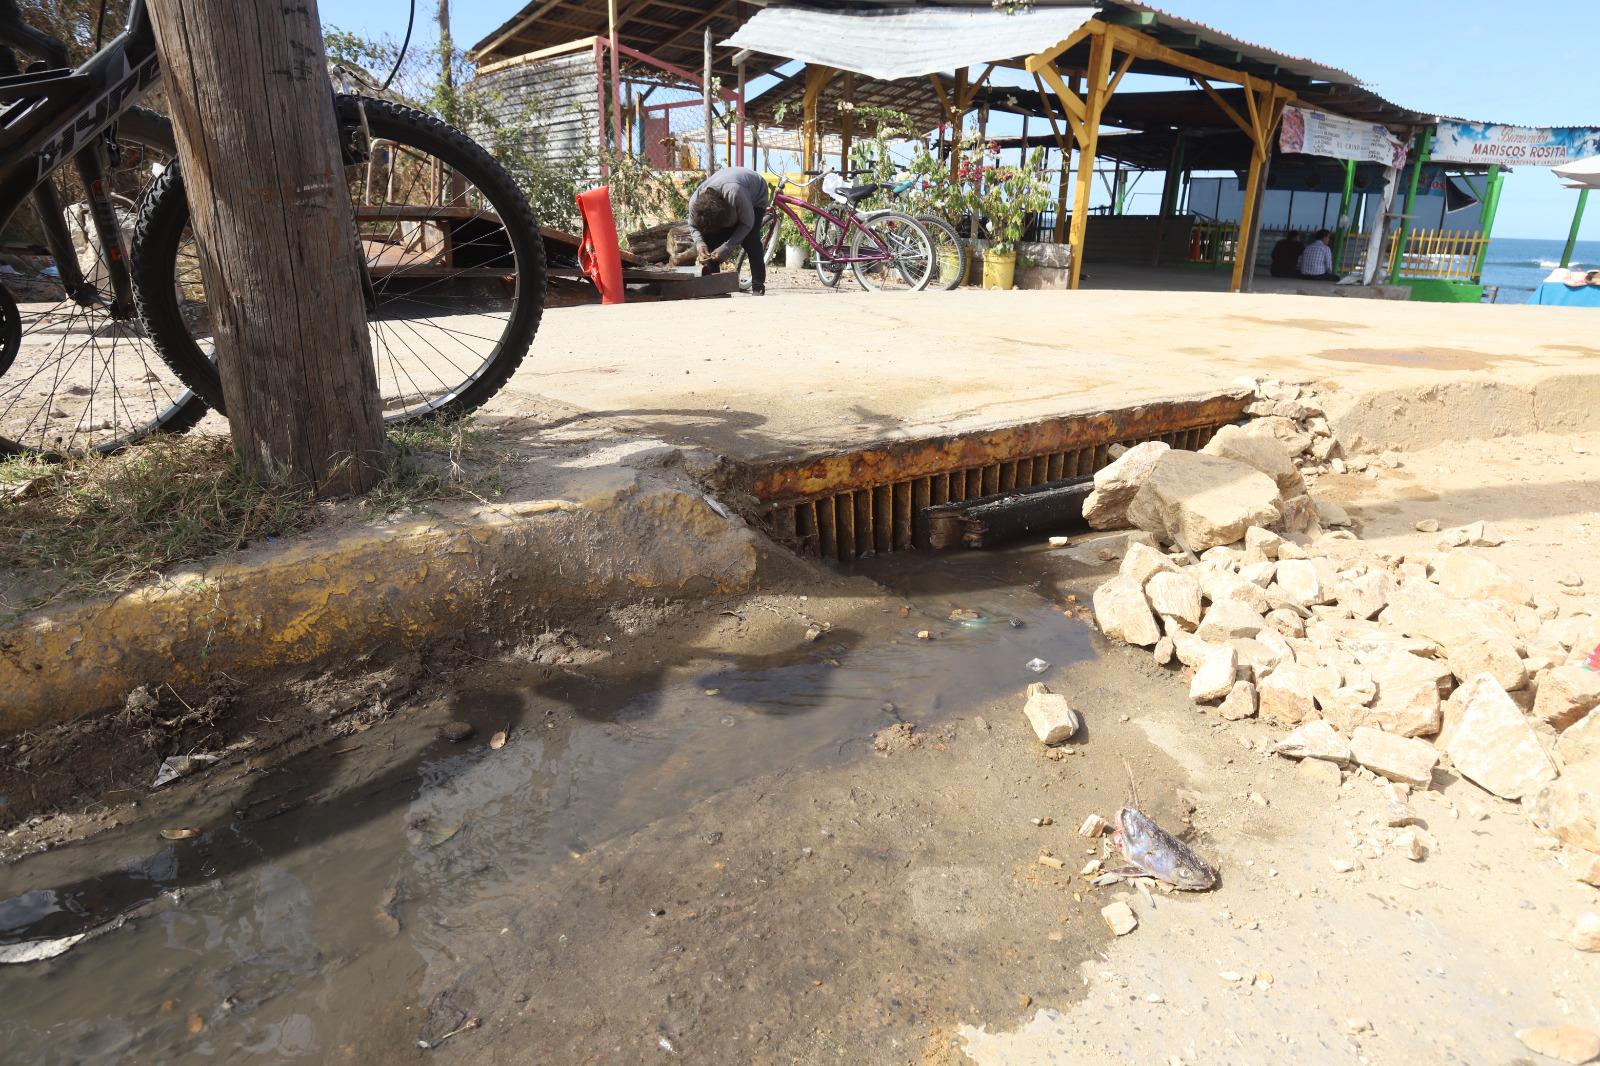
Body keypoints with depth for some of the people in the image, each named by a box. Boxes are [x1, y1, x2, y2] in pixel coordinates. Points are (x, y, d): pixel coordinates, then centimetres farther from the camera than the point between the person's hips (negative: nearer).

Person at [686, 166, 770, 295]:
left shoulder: (735, 193, -47)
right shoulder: (694, 202, -31)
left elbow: (747, 224, -33)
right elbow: (693, 226, -11)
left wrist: (726, 248, -39)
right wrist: (699, 242, -32)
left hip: (755, 196, -4)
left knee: (750, 239, -26)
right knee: (710, 239, -14)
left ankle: (758, 286, -17)